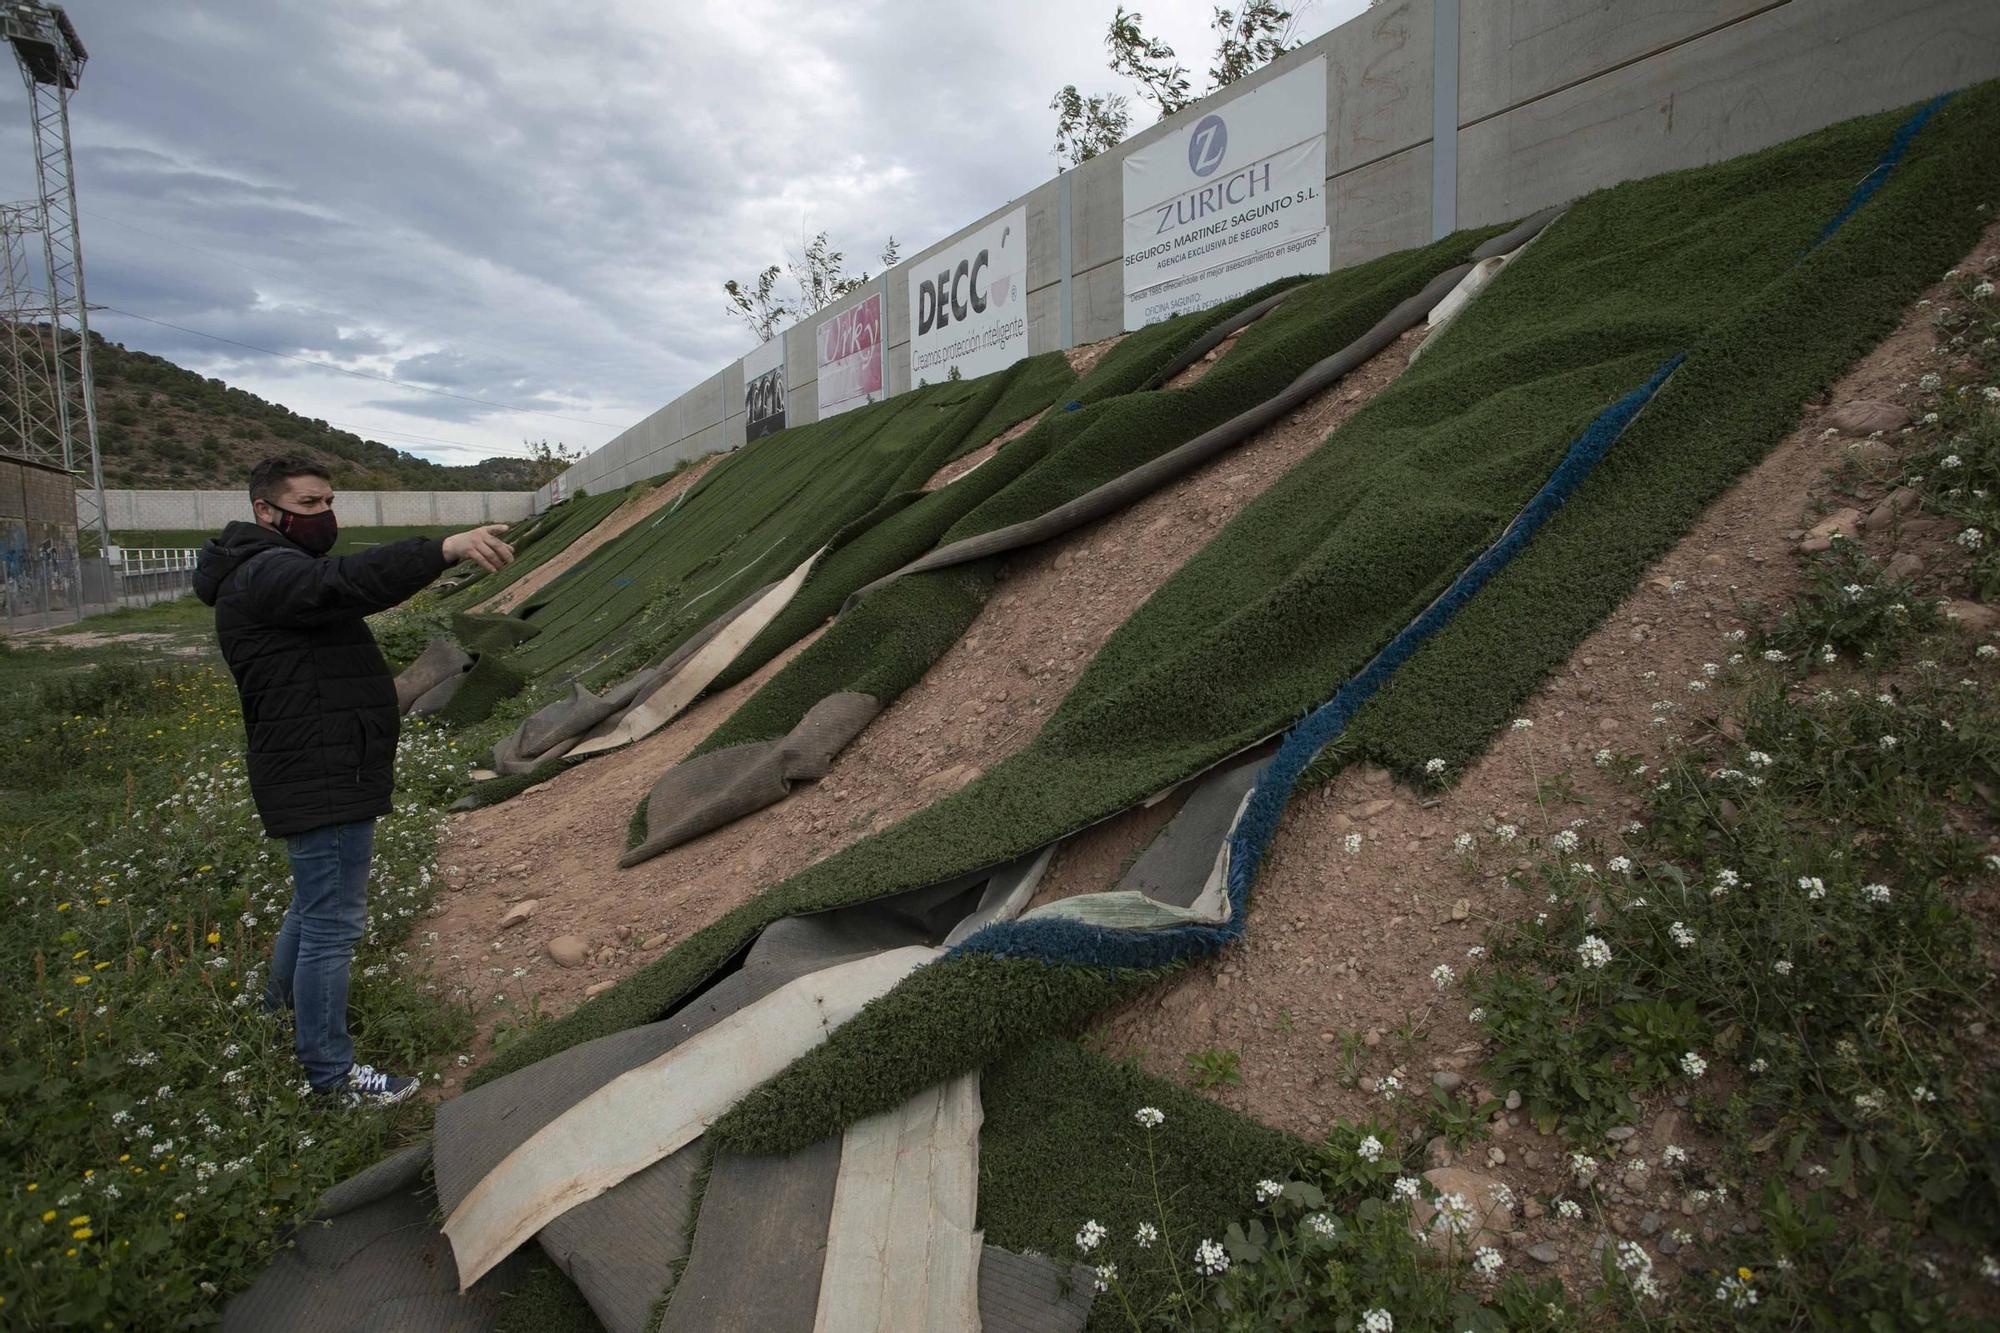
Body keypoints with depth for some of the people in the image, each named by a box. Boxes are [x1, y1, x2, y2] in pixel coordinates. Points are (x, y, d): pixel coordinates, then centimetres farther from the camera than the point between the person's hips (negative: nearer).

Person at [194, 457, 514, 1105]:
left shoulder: (284, 570, 17)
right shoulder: (265, 574, -20)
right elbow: (346, 581, -40)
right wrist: (446, 548, -51)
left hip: (327, 776, 11)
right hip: (321, 783, -11)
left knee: (317, 901, 28)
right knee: (332, 920, -1)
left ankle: (285, 998, 49)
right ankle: (330, 1069, 11)